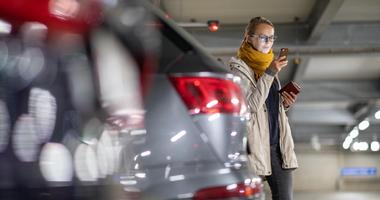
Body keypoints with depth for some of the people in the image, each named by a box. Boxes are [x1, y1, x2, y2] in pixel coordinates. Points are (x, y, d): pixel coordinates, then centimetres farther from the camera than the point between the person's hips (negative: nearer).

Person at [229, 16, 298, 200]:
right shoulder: (239, 68, -4)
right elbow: (250, 106, -16)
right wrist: (269, 74, -19)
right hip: (254, 144, -6)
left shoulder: (269, 64, 16)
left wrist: (285, 103, 3)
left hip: (277, 143, 7)